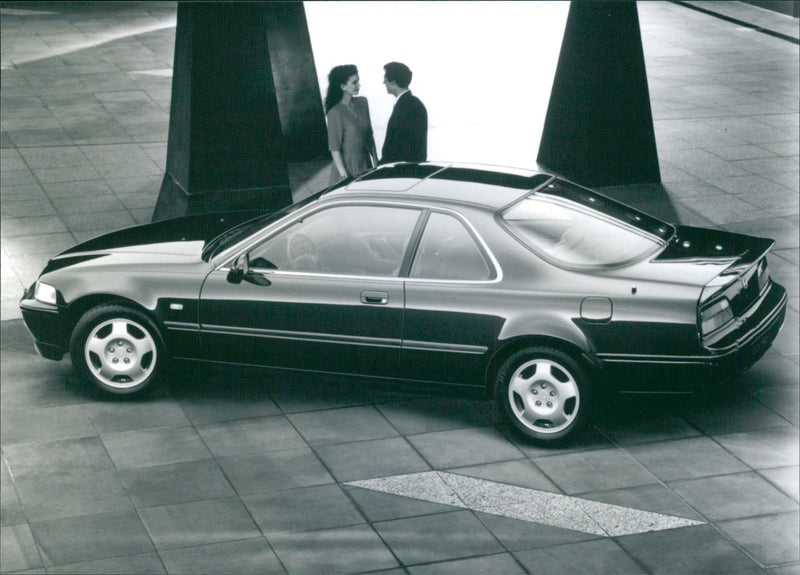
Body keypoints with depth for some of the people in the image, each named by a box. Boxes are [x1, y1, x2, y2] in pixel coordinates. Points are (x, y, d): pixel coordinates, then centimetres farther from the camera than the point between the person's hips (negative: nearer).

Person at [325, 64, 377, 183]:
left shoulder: (362, 103, 3)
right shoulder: (336, 112, -17)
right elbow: (334, 148, -15)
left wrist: (376, 162, 11)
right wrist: (344, 174, -17)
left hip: (365, 162, 6)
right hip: (348, 163, -6)